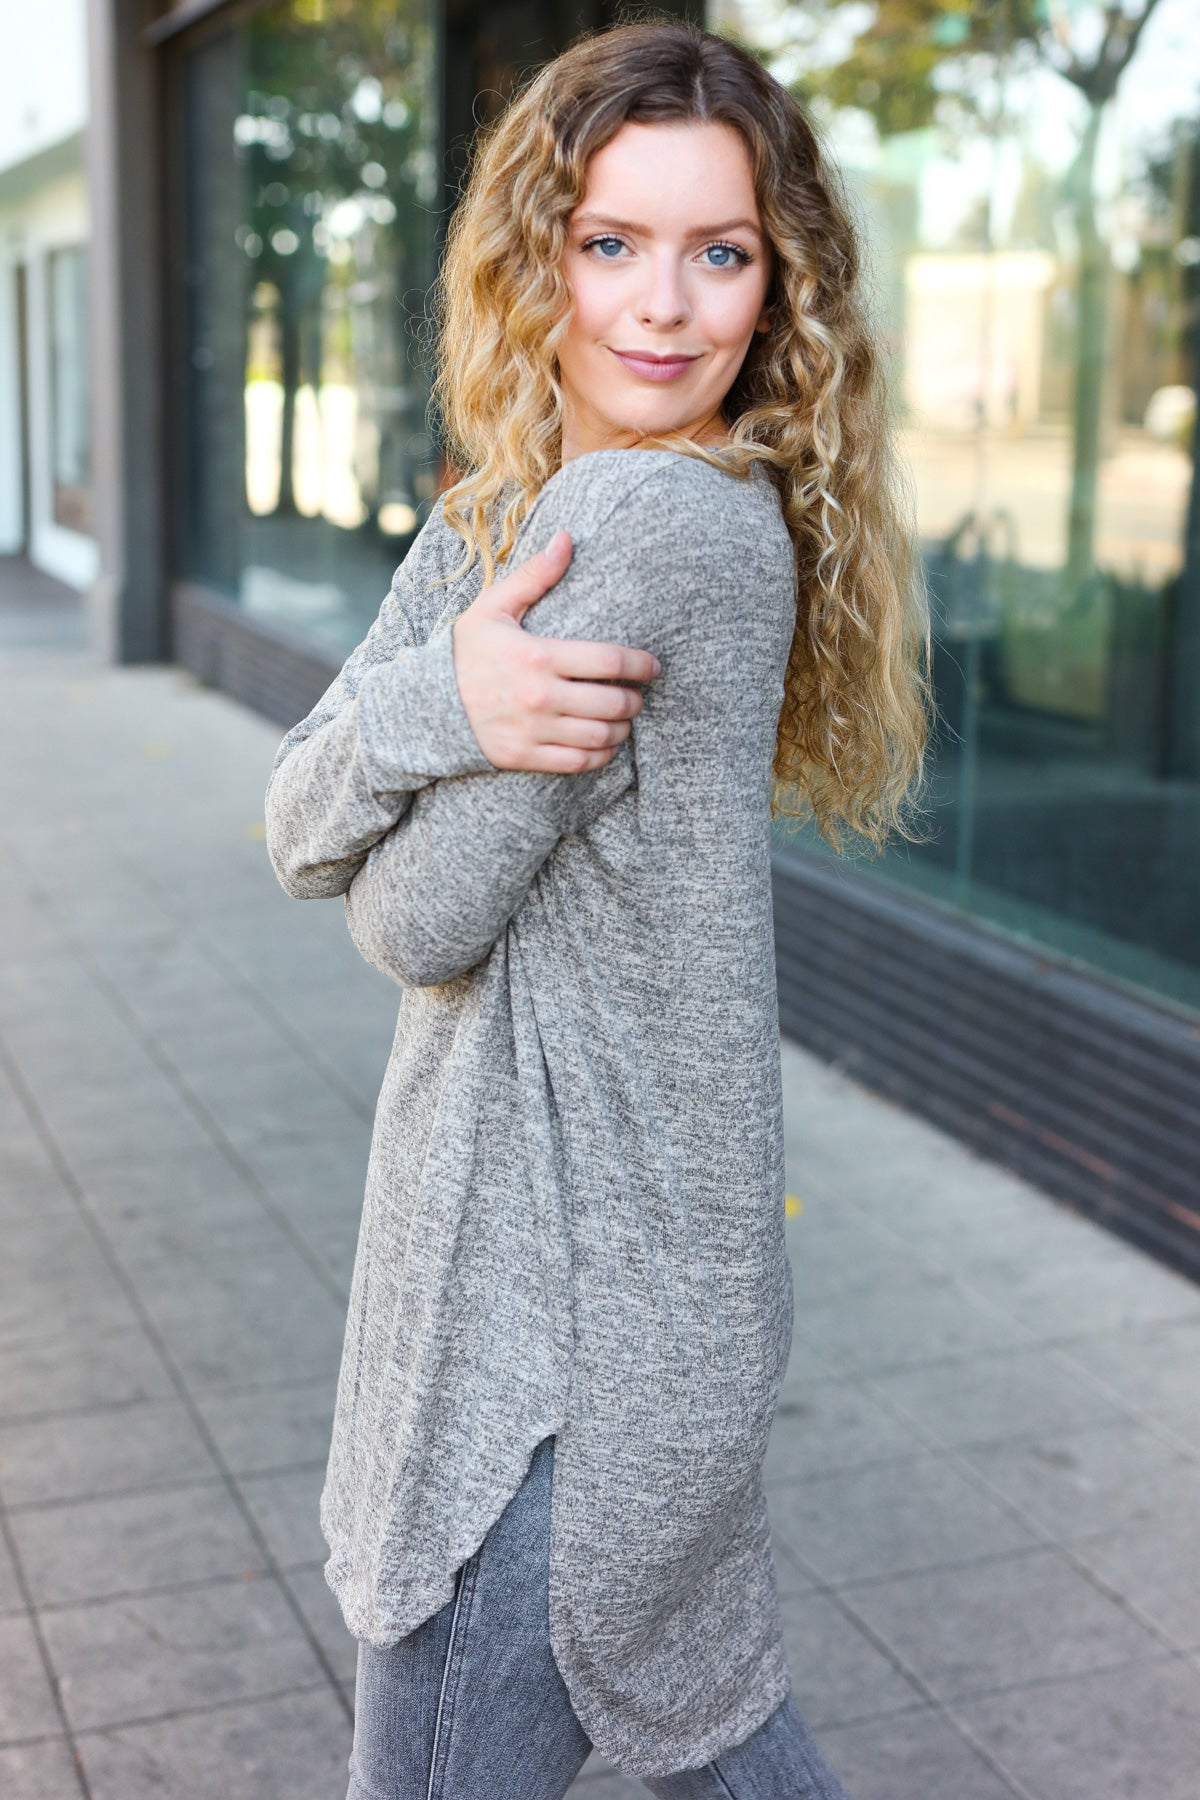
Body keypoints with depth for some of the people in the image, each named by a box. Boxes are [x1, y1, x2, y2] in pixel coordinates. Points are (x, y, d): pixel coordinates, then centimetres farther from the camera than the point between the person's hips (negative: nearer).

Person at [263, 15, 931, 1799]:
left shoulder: (669, 521, -22)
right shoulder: (493, 520, 7)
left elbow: (421, 918, -20)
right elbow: (301, 828, -1)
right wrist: (438, 698, -21)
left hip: (579, 1300, -9)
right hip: (524, 1236, 9)